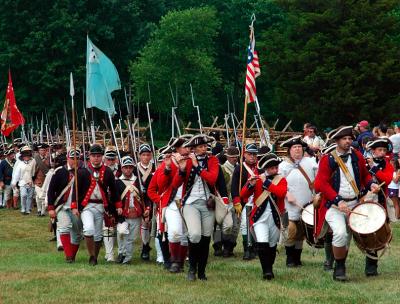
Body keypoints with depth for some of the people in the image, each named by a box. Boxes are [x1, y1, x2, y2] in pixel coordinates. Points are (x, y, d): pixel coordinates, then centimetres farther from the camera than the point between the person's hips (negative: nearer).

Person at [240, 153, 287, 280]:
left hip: (275, 217, 2)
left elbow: (282, 193, -19)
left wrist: (266, 182, -20)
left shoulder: (281, 180, 3)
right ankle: (266, 271, -12)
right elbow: (243, 195, -4)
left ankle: (270, 269, 30)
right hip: (260, 217, -2)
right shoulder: (257, 179, 2)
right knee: (262, 244, -18)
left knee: (272, 245, 12)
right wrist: (250, 185, -22)